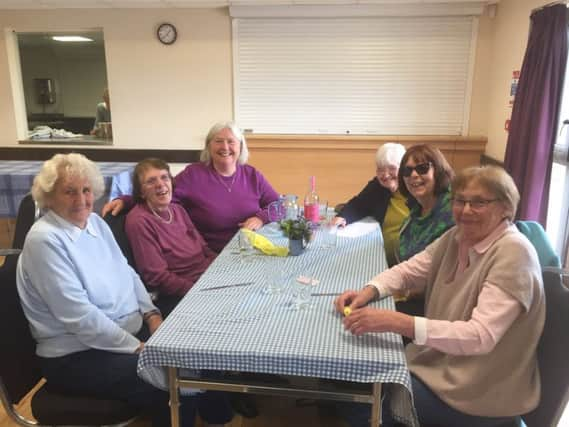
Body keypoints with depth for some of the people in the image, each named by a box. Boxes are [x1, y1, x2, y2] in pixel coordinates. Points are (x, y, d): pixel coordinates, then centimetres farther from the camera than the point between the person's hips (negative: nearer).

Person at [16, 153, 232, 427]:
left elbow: (127, 274, 13)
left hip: (130, 328, 8)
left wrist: (151, 314, -3)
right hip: (77, 355, -7)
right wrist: (137, 348, -21)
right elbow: (80, 316, -23)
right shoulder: (45, 240, -18)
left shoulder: (95, 222, 6)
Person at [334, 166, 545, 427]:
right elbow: (409, 270, 7)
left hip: (481, 392, -7)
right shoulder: (458, 236, 0)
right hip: (441, 362, 7)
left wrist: (397, 323, -41)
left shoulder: (513, 253, -23)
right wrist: (369, 291, -13)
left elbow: (480, 337, -32)